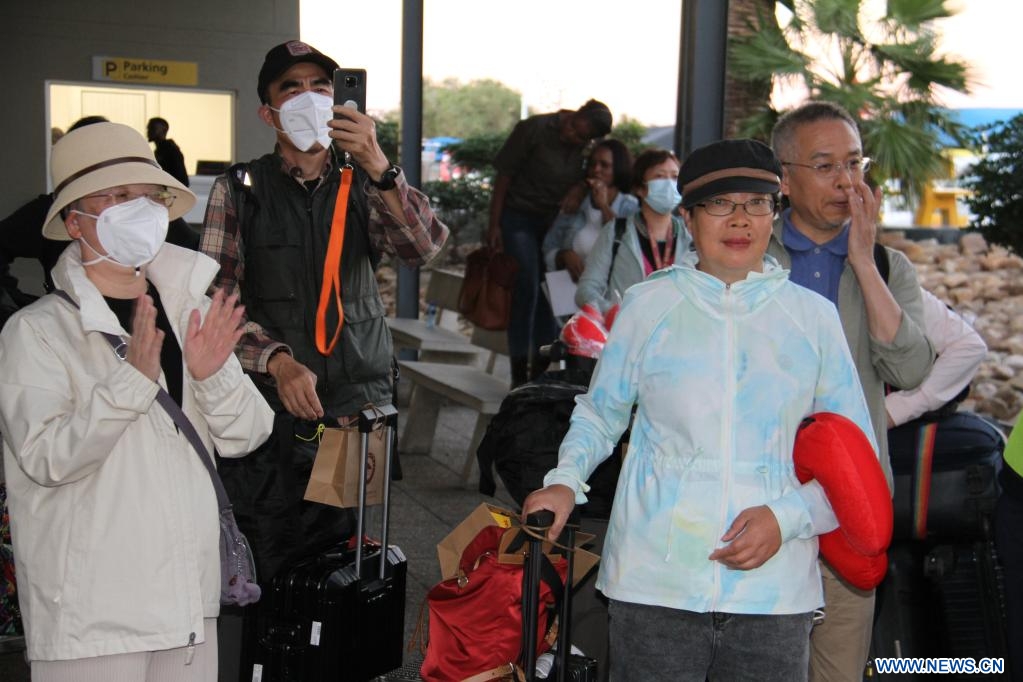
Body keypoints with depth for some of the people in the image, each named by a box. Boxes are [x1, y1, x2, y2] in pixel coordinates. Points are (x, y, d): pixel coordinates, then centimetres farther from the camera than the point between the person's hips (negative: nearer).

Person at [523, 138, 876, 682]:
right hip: (655, 583, -1)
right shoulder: (648, 305, 4)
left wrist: (787, 516, -7)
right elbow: (600, 413, 14)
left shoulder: (812, 316, 5)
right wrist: (565, 480, -4)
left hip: (774, 589, 1)